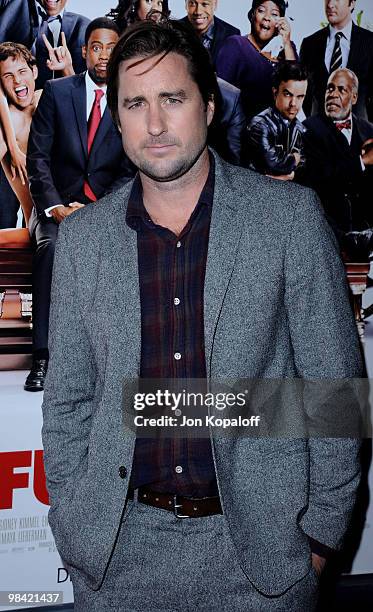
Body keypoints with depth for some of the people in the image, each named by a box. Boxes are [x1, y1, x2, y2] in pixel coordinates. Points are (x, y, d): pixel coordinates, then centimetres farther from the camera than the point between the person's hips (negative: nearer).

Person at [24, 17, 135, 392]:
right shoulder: (57, 92, 5)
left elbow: (130, 172, 0)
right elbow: (37, 157, -1)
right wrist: (55, 207, -15)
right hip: (57, 203, 0)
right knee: (51, 247, -31)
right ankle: (42, 354, -27)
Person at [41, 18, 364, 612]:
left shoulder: (290, 216, -8)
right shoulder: (82, 237, 0)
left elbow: (333, 381, -5)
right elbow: (68, 397, 5)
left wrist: (321, 531, -3)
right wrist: (73, 529, 4)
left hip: (258, 542, -1)